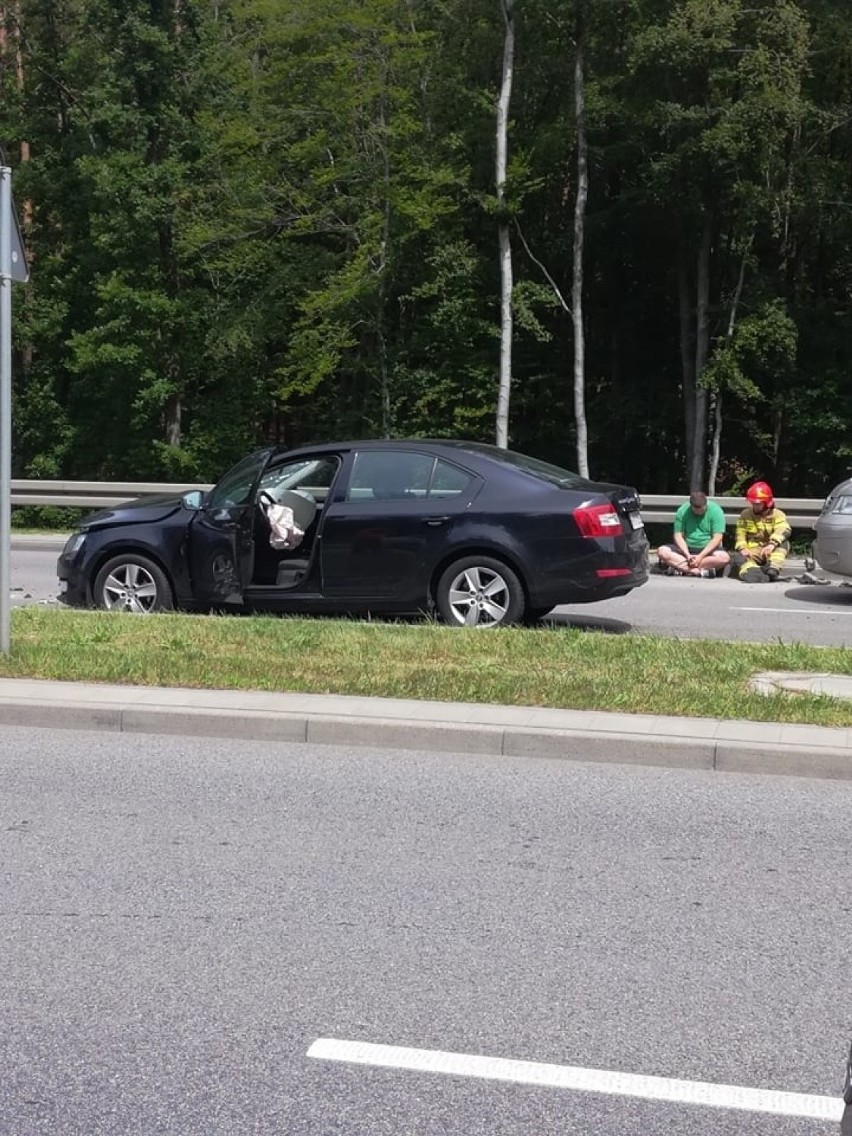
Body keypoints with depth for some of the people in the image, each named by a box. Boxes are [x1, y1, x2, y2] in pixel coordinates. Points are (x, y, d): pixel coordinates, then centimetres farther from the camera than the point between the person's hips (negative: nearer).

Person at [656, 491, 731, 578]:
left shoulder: (715, 511, -9)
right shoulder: (682, 511, -4)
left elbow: (717, 538, -13)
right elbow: (678, 535, -5)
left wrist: (700, 556, -22)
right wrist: (687, 555, -21)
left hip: (708, 549, -2)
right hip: (686, 548, 2)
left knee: (724, 558, -35)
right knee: (662, 551, -24)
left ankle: (680, 568, -31)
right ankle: (701, 571, -32)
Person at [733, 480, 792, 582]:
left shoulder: (777, 514, 3)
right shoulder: (745, 514, 12)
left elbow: (784, 531, -17)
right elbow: (740, 533, 4)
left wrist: (772, 544, -37)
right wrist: (742, 548, -17)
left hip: (770, 551, -1)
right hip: (752, 552, 1)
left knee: (783, 542, -29)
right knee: (739, 557, -29)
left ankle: (773, 568, -47)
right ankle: (751, 572, -61)